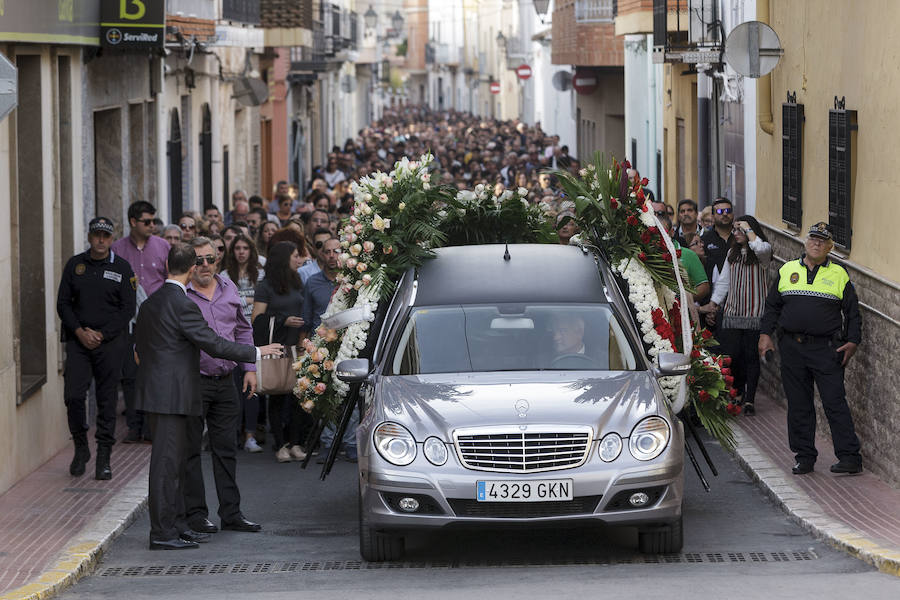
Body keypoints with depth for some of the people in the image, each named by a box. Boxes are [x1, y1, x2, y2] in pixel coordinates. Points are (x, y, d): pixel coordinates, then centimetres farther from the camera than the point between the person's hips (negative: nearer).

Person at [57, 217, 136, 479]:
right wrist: (80, 332, -7)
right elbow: (63, 303, 7)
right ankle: (81, 448, 11)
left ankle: (103, 459, 5)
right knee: (73, 395, -9)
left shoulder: (122, 268, 2)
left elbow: (128, 309, -1)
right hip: (78, 341, 1)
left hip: (110, 342, -1)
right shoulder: (75, 265, 8)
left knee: (107, 400, -1)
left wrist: (101, 335, -9)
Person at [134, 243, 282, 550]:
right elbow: (214, 344, -15)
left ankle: (177, 524, 22)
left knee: (175, 458, 16)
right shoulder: (183, 306, -17)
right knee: (167, 461, -6)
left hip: (155, 390, 9)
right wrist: (256, 352, -7)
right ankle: (161, 533, -4)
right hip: (172, 395, -9)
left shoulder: (150, 303, 10)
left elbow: (139, 348, 18)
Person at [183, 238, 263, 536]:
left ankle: (231, 511, 16)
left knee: (226, 449, 10)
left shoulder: (229, 289, 11)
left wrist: (249, 368, 15)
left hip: (225, 383, 5)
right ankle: (195, 513, 8)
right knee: (191, 450, 1)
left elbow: (243, 330, 19)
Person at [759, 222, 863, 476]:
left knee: (835, 402, -8)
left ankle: (850, 457, -6)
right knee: (798, 405, 5)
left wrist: (852, 342, -3)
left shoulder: (839, 275, 6)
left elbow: (852, 312, 8)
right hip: (792, 348, 3)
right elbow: (772, 306, 16)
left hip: (827, 350, -3)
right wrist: (765, 334, 5)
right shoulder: (787, 271, 12)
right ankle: (805, 457, 12)